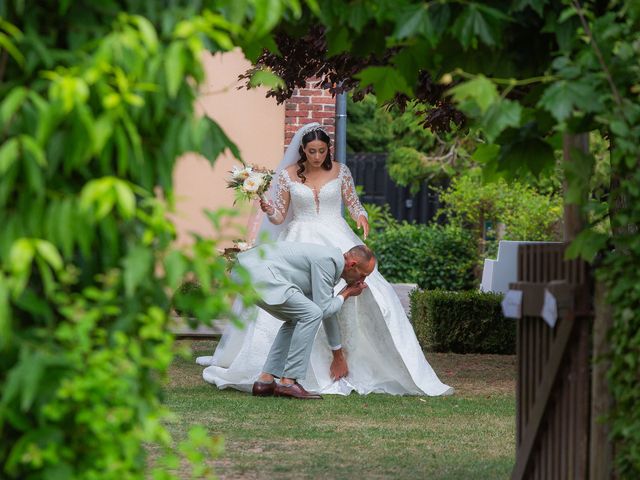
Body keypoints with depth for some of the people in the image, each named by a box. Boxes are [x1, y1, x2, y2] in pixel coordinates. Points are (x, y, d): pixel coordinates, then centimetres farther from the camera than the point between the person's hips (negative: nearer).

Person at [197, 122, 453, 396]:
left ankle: (340, 355, -15)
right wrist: (269, 211, -17)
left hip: (337, 240, 1)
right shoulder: (287, 175, 3)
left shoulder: (339, 171, 6)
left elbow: (353, 204, 13)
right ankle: (338, 355, -12)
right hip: (302, 241, 0)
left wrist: (361, 217, -9)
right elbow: (279, 217, 5)